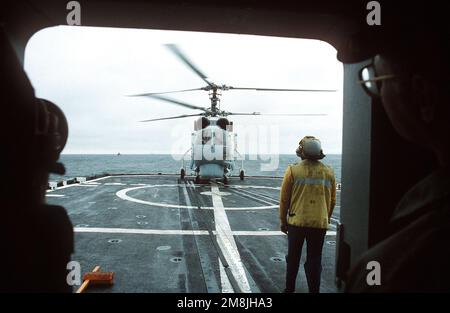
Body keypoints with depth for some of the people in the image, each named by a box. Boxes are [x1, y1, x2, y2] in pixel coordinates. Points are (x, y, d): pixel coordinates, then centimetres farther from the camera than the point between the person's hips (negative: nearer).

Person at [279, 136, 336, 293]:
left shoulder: (293, 170, -7)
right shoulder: (329, 172, 1)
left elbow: (284, 199, -3)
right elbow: (332, 201, 8)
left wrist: (283, 221, 8)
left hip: (297, 222, -1)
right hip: (320, 224, 1)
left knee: (293, 258, 15)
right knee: (314, 260, 12)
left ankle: (289, 289, 27)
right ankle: (314, 290, 17)